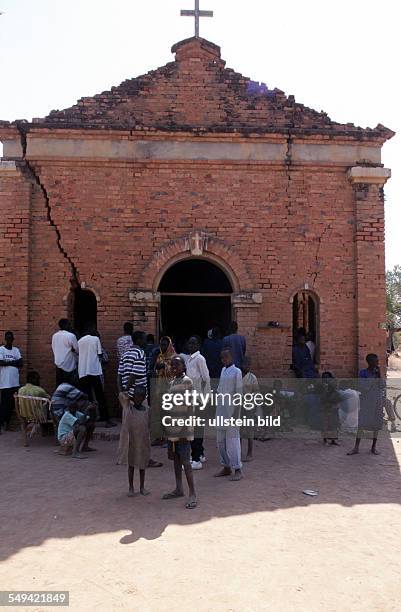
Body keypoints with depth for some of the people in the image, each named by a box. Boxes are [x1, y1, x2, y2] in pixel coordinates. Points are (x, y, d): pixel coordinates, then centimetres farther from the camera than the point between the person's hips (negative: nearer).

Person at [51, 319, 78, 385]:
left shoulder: (54, 336, 5)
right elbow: (77, 350, -6)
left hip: (58, 364, 6)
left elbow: (53, 349, 13)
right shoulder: (71, 336, -13)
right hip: (69, 365, -6)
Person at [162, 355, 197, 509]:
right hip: (172, 429, 8)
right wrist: (168, 430, 18)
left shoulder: (187, 381, -10)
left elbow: (190, 407, -13)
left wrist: (185, 431, -17)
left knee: (185, 461, -7)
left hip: (183, 429, -8)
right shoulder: (172, 383, 14)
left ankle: (193, 494, -1)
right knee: (175, 459, 14)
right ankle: (179, 489, 25)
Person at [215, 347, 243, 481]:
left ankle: (237, 470, 1)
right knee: (221, 441, 12)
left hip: (231, 411, -8)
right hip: (220, 410, 8)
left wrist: (236, 410, -14)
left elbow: (238, 392, -11)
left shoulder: (236, 371, -8)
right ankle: (226, 467, 23)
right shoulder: (223, 370, 13)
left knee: (232, 440, -6)